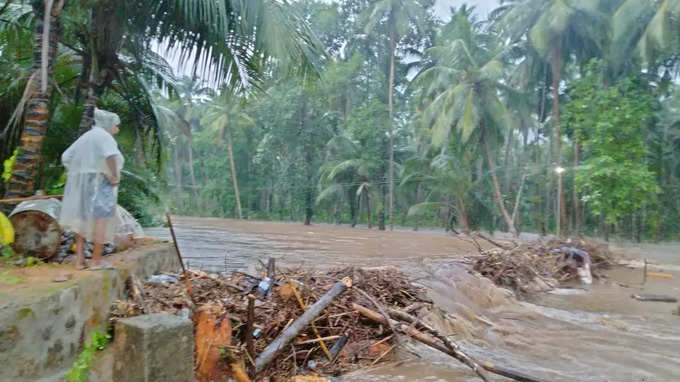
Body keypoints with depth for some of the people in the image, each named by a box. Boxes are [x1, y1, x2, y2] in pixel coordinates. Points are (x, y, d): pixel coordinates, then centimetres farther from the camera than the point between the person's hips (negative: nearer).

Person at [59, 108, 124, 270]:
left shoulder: (85, 137, 18)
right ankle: (96, 261, -3)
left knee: (83, 219, 13)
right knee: (102, 219, -5)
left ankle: (80, 259, 13)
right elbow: (110, 155, -28)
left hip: (82, 184, 9)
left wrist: (75, 176, 15)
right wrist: (115, 177, -18)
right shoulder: (104, 136, -8)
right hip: (100, 182, -9)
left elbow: (66, 157, 17)